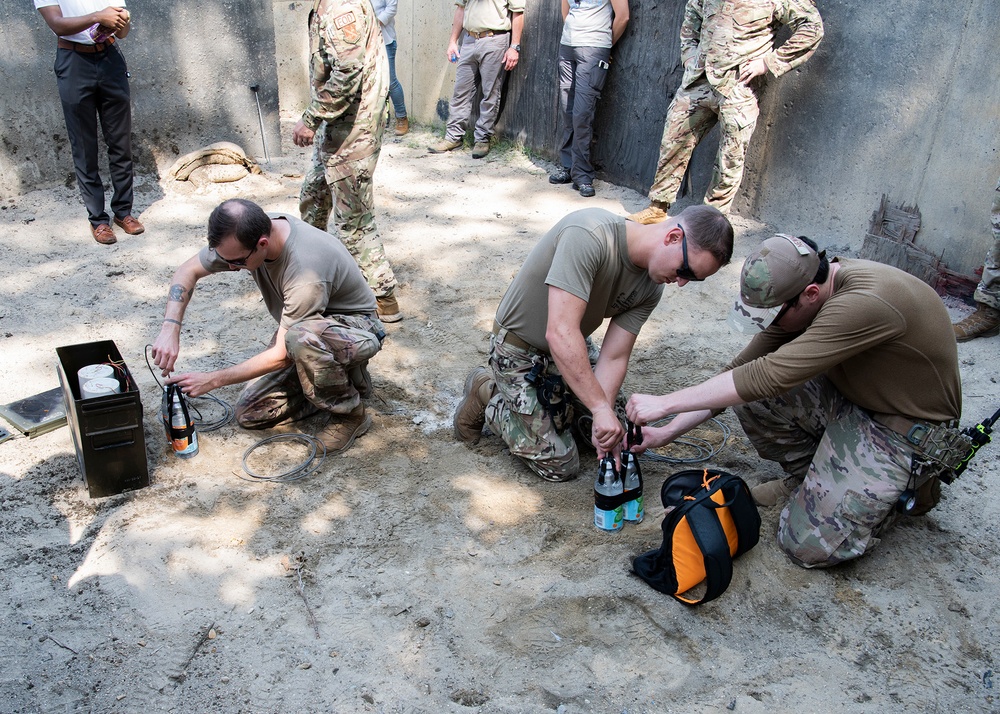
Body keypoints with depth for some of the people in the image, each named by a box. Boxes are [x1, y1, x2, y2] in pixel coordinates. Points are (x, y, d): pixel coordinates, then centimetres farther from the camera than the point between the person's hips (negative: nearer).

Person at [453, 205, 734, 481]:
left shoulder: (650, 289, -13)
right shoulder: (590, 235, -37)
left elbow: (613, 358, -13)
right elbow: (560, 334, -43)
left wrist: (603, 425, -27)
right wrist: (601, 409, -42)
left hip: (574, 348, 7)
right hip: (522, 352, -7)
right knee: (561, 466, -2)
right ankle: (488, 395, 14)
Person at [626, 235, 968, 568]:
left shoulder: (866, 303, -35)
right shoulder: (802, 289, -9)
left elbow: (771, 376, -38)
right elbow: (745, 365, -4)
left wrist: (665, 403, -32)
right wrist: (668, 431, -7)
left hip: (906, 428, -7)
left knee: (809, 545, -12)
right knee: (751, 394, -12)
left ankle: (907, 484, 11)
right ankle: (810, 478, 12)